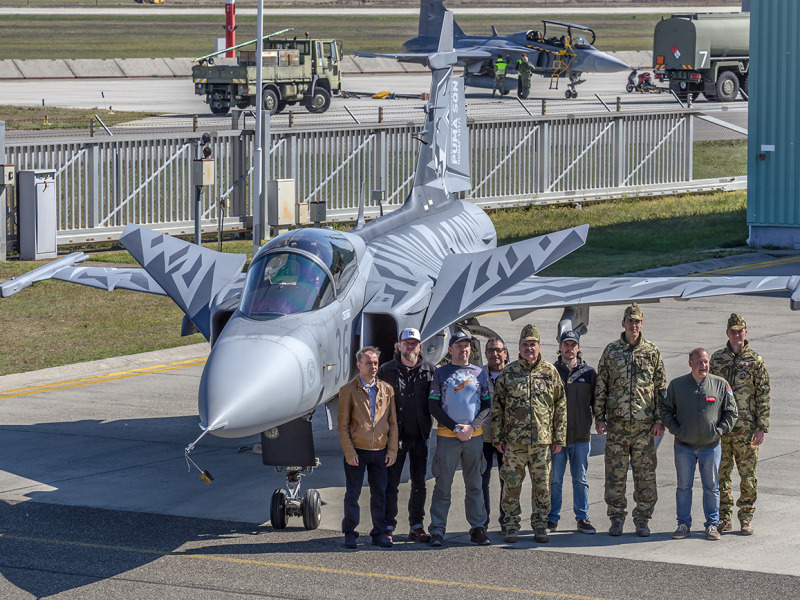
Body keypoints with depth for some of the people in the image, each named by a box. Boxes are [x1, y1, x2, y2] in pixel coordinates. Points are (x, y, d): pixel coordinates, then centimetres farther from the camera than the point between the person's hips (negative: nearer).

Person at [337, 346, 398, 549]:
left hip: (380, 451, 3)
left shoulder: (387, 390, 9)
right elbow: (343, 424, -3)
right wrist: (349, 452, -10)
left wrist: (392, 450, 2)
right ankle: (350, 534, 11)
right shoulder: (348, 390, -1)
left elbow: (393, 423, 10)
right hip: (357, 451, -3)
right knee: (352, 494, 2)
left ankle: (379, 533, 15)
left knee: (380, 494, 6)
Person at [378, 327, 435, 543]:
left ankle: (416, 527, 15)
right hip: (396, 436, -2)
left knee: (419, 484, 7)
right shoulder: (386, 370, 2)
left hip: (420, 436, 2)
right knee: (391, 483, -2)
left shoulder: (430, 370, 4)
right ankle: (388, 527, 4)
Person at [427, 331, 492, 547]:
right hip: (447, 436, -2)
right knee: (443, 485, -3)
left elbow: (487, 405, 9)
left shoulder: (479, 373, 11)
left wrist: (471, 427, -7)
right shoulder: (441, 373, 5)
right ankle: (437, 531, 0)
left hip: (474, 435, 2)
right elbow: (433, 406, 0)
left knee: (474, 485, 5)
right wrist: (455, 428, -9)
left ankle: (477, 528, 9)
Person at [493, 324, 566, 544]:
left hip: (543, 440, 1)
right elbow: (497, 406, 5)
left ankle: (540, 526, 15)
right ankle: (511, 525, 12)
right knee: (511, 484, 2)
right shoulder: (508, 373, 3)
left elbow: (561, 406, 8)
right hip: (514, 441, -1)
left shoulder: (550, 372, 6)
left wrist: (559, 437, 5)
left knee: (542, 485, 5)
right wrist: (498, 437, 1)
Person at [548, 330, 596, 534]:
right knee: (555, 480, 3)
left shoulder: (588, 373, 8)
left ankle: (582, 518, 12)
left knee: (580, 479, 7)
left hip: (581, 435, 1)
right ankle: (552, 518, 11)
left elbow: (595, 401, 14)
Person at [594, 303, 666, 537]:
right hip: (617, 422, 0)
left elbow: (661, 388, 8)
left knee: (645, 473, 1)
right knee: (615, 473, 1)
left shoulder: (652, 352, 6)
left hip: (644, 422, 0)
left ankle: (642, 520, 9)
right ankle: (616, 519, 10)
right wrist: (599, 418, 1)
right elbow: (600, 387, 8)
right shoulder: (611, 351, 6)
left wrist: (660, 420, 0)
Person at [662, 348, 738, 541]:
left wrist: (719, 430, -4)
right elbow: (666, 410, 8)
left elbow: (731, 412, 7)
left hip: (710, 446, 0)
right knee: (683, 487, 6)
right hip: (684, 446, 0)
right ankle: (684, 524, 16)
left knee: (711, 487, 5)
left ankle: (712, 525, 15)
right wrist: (676, 430, -4)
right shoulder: (677, 385, 0)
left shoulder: (721, 385, 0)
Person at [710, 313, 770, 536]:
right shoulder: (717, 358, 8)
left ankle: (746, 518, 10)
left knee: (747, 475, 1)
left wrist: (762, 428, -6)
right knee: (721, 474, 5)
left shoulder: (755, 361, 0)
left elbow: (763, 396, 0)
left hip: (746, 428, -2)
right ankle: (724, 518, 14)